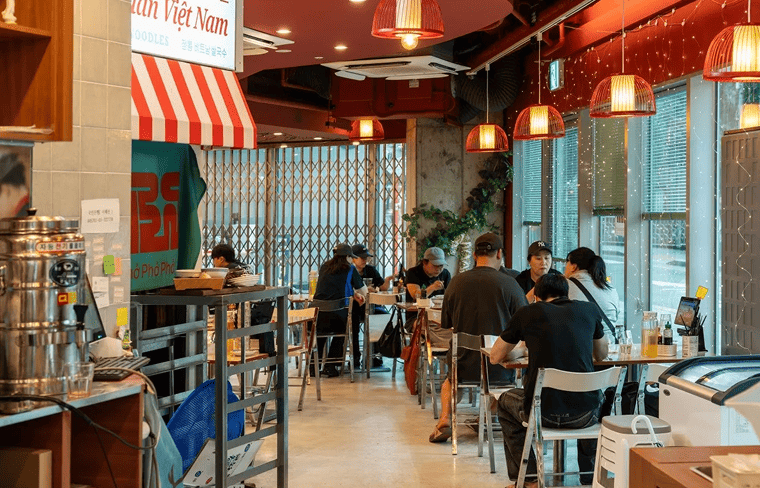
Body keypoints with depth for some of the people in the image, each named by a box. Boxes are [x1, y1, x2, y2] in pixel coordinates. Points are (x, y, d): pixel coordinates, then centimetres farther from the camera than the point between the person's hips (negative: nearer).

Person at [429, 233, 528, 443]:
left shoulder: (457, 282, -6)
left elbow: (445, 324, 5)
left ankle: (444, 420, 14)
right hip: (500, 370, -2)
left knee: (449, 380, 36)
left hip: (464, 366, 2)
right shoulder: (508, 283, -13)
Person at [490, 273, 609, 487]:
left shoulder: (527, 313, 4)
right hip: (584, 416, 2)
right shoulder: (589, 310, 8)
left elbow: (495, 357, 15)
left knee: (505, 402, 32)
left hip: (543, 414, -2)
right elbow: (602, 354, 25)